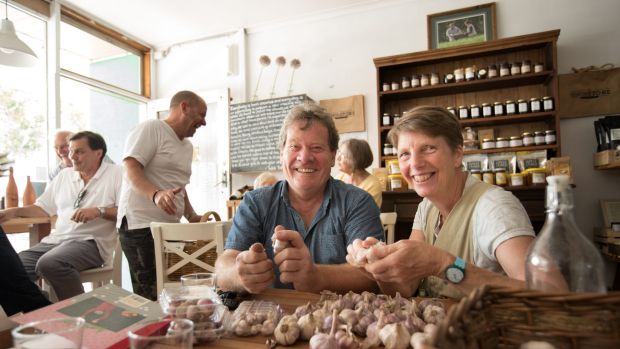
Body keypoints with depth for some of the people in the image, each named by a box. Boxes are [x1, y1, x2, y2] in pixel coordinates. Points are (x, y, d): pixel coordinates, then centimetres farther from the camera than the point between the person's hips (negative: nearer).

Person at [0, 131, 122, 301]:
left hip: (90, 241, -6)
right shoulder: (64, 175, 20)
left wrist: (99, 211, -21)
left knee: (48, 263, -32)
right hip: (56, 239, 6)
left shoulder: (116, 174, 0)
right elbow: (44, 207, 25)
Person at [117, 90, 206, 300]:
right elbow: (132, 171, -14)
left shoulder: (187, 146, 21)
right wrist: (156, 195, -31)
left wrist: (191, 216, 12)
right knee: (152, 298, -10)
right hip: (142, 226, -8)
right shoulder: (151, 129, -5)